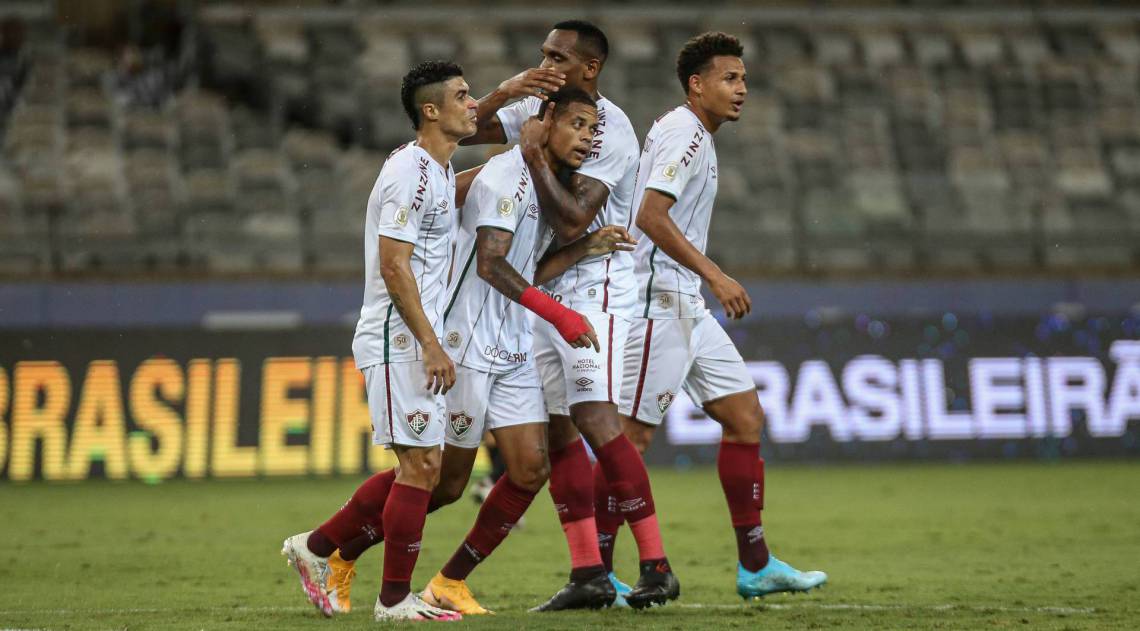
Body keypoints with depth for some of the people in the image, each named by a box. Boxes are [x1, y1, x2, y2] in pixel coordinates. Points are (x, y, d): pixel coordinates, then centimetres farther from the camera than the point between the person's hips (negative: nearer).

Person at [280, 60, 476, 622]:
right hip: (398, 339, -10)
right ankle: (394, 599, 0)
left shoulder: (438, 170, 14)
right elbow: (393, 265, -20)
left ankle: (316, 547, 20)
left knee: (420, 467, 12)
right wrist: (431, 346, -21)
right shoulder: (411, 172, -15)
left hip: (416, 339, 10)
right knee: (420, 465, -7)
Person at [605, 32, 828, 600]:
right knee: (633, 434, -8)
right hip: (660, 302, -11)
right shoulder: (685, 134, -13)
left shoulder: (692, 135, 18)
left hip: (687, 307, 11)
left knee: (744, 416, 8)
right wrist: (713, 275, -26)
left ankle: (756, 566, 9)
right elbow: (651, 216, -24)